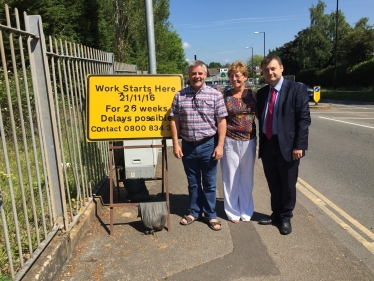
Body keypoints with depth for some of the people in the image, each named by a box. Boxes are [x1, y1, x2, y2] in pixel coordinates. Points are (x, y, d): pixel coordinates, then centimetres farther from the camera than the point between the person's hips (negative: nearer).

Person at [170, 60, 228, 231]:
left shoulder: (215, 95, -3)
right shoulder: (179, 96, 2)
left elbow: (221, 121, -4)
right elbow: (174, 121, 4)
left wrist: (220, 145, -9)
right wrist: (176, 144, -1)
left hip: (208, 145, -2)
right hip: (188, 146, 2)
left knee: (209, 183, 10)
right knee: (193, 182, 16)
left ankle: (210, 215, 25)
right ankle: (195, 212, 32)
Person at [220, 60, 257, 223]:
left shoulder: (253, 95, 3)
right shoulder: (224, 96, -2)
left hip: (249, 141, 2)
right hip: (230, 141, -1)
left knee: (246, 178, 12)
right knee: (231, 178, 8)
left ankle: (246, 210, 29)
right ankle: (233, 211, 24)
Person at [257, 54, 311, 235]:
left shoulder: (296, 89, -6)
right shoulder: (262, 93, 10)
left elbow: (304, 118, -10)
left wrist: (298, 145, -16)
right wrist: (261, 143, 9)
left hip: (287, 145, -5)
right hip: (267, 145, 5)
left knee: (288, 185, 9)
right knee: (273, 184, 16)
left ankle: (286, 218, 27)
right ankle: (276, 214, 34)